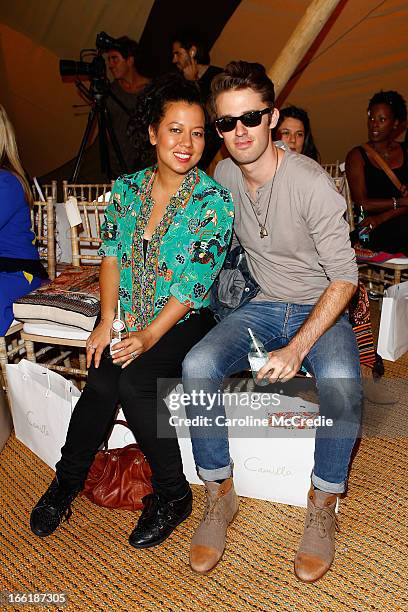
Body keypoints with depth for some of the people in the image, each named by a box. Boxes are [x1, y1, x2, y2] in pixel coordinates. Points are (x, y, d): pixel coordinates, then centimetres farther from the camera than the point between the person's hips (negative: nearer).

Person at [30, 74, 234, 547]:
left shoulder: (215, 201, -9)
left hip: (184, 321, -3)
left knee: (133, 379, -27)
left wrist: (151, 336, -22)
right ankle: (67, 480, 6)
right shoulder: (126, 188, 5)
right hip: (126, 317, 4)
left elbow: (194, 283, -14)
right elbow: (111, 256, 4)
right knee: (102, 380, -22)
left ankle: (172, 494, -4)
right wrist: (107, 322, -9)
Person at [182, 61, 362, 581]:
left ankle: (323, 505, -7)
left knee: (340, 383, -35)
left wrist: (297, 348, -28)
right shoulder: (223, 176, -1)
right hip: (262, 305, 4)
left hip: (321, 309, -3)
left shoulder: (311, 183, -18)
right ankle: (220, 495, -4)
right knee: (197, 366, -25)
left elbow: (344, 278, -17)